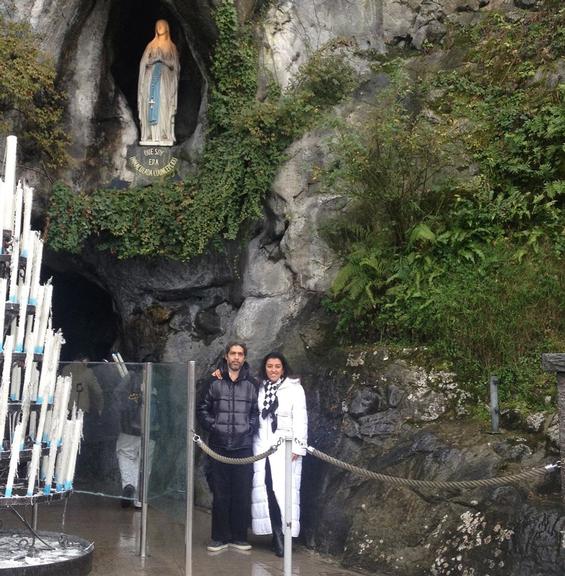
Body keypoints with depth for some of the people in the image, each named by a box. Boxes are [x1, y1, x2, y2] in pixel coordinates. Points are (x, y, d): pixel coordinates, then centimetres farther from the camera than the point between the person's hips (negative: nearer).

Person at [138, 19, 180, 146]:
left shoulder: (171, 47, 11)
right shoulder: (151, 45, 14)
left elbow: (175, 65, 6)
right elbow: (144, 62, 10)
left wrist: (164, 61, -7)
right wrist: (154, 60, -4)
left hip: (166, 79, -1)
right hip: (152, 78, 1)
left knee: (164, 106, -10)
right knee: (151, 105, -9)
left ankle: (165, 136, -13)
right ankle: (150, 135, -12)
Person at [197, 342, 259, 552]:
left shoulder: (251, 385, 6)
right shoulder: (215, 382, 3)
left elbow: (257, 412, 10)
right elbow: (203, 409, 8)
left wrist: (250, 428, -4)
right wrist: (212, 426, -4)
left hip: (244, 446, 1)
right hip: (219, 446, -1)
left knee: (242, 494, 4)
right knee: (220, 494, 4)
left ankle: (239, 537, 15)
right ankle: (219, 537, 13)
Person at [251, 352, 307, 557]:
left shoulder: (294, 388, 2)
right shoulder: (259, 389, 13)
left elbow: (300, 419, -3)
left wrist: (298, 446, -9)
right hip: (262, 446, 4)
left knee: (284, 491, -10)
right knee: (265, 492, 1)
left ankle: (284, 537, -7)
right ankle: (276, 535, 8)